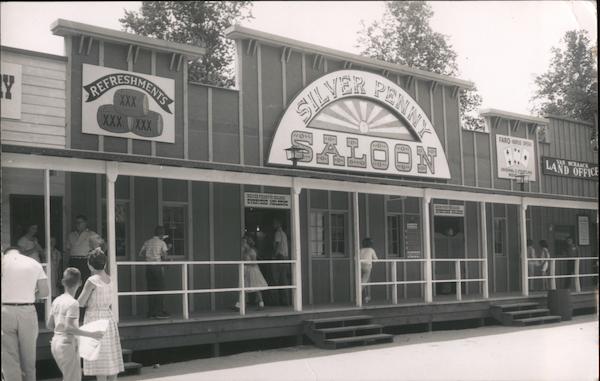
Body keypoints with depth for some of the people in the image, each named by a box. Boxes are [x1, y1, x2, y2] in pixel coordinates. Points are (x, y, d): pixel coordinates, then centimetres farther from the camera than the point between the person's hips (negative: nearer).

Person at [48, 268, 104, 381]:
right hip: (67, 343, -8)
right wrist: (91, 334, -22)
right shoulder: (73, 303, -16)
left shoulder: (57, 301, 7)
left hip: (56, 342, 8)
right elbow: (69, 327, -23)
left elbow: (49, 324, 12)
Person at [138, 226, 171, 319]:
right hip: (158, 267, -5)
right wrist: (166, 249, 11)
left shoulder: (147, 242, 11)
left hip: (148, 267, 5)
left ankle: (151, 312, 10)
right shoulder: (162, 243, -3)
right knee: (159, 289, -1)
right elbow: (164, 257, -7)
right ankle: (159, 312, -3)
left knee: (151, 289, 8)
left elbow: (139, 254, 9)